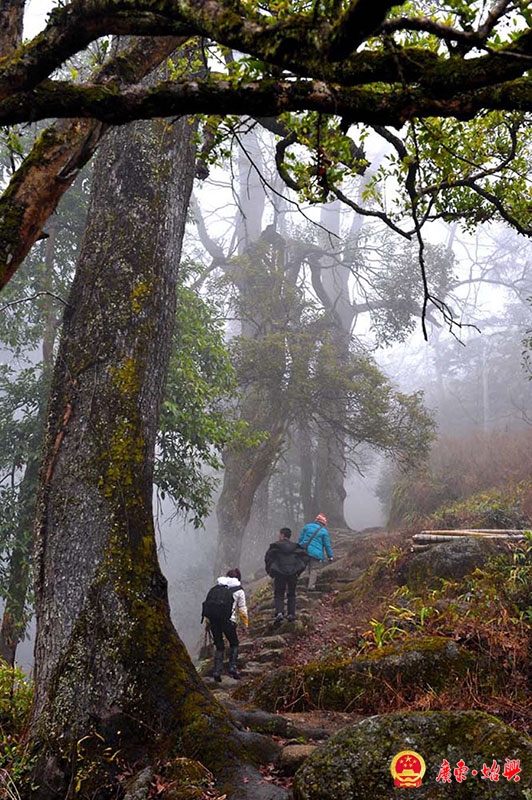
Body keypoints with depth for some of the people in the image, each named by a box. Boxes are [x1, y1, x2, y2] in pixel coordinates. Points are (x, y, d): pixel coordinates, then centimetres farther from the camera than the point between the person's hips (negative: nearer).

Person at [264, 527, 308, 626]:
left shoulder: (275, 546, 0)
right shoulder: (295, 547, 9)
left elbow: (268, 557, -7)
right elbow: (305, 557, 4)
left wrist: (270, 571, 4)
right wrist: (299, 571, 9)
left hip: (279, 574, -2)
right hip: (293, 574, 2)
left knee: (278, 594, 5)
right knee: (291, 594, 16)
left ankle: (279, 613, -15)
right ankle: (291, 614, 7)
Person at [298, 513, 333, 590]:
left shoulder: (307, 526, 9)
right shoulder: (324, 531, -2)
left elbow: (300, 538, 14)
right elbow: (327, 545, 1)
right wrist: (330, 556, 9)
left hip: (304, 551, 4)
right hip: (316, 553, -4)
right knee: (314, 569, 2)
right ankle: (311, 585, -2)